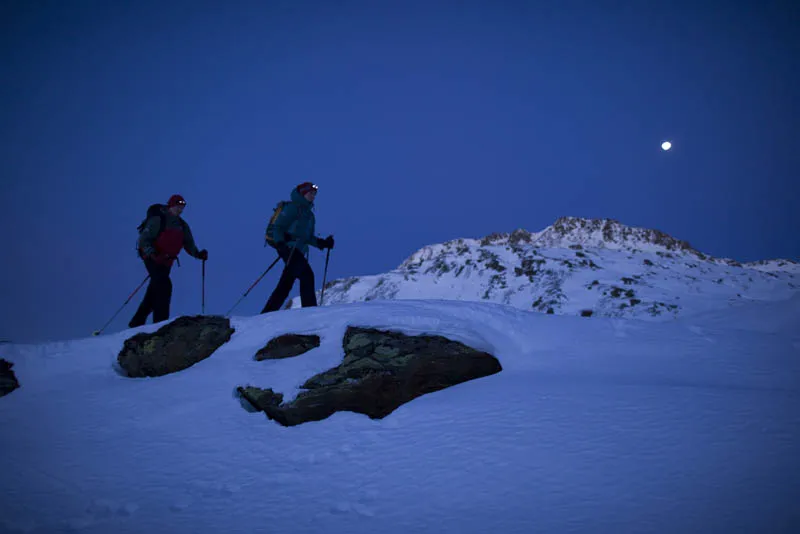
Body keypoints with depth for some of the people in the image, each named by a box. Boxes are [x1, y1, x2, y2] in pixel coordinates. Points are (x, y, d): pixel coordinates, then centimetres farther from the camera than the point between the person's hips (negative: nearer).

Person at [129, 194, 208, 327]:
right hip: (152, 259, -7)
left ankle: (137, 323, 19)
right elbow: (143, 239, -13)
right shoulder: (157, 220, -10)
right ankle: (160, 321, -18)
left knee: (154, 291, 9)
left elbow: (188, 243, 7)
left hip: (166, 262, 7)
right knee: (164, 286, -20)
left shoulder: (182, 225, 10)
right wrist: (152, 253, -29)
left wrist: (198, 254, -12)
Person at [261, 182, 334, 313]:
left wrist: (323, 243, 11)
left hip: (298, 251, 9)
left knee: (285, 286, 6)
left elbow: (307, 237, 24)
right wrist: (280, 243, -23)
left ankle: (266, 314, 10)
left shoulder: (309, 213, 23)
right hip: (288, 248, -9)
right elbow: (277, 227, -9)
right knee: (307, 275, -18)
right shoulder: (293, 207, -4)